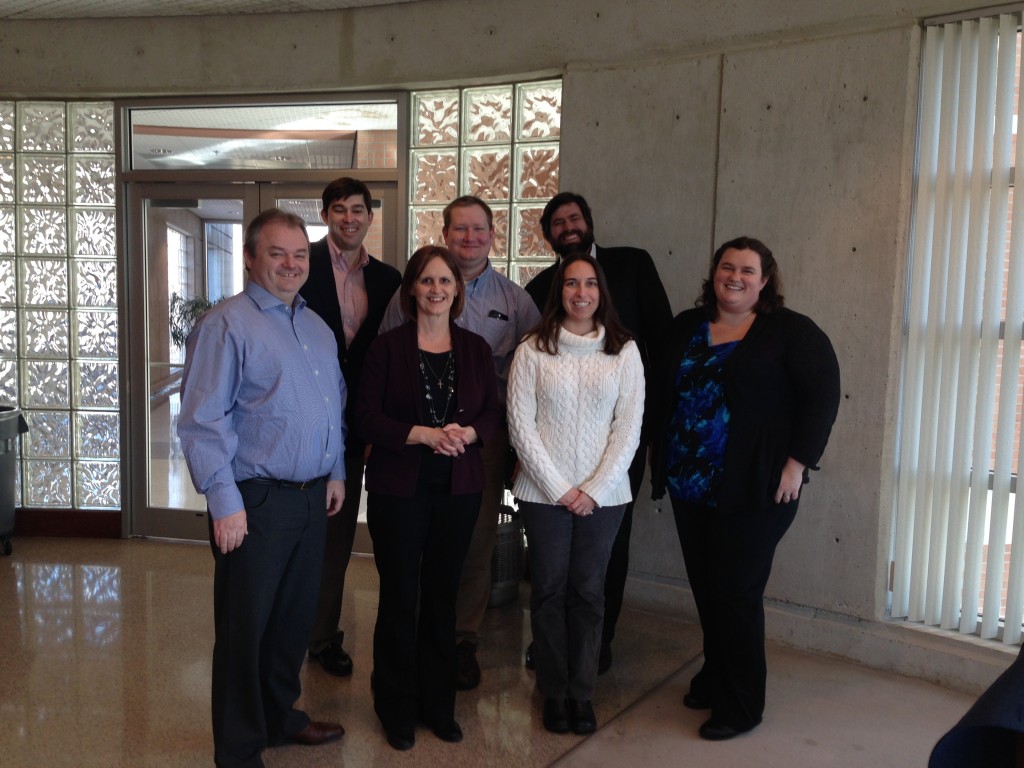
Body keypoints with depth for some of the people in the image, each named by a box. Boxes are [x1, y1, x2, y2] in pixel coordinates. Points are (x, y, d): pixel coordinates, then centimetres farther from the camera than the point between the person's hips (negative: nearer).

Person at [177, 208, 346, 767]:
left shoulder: (318, 327, 13)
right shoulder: (226, 325, -10)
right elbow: (202, 421, -15)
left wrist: (336, 472, 15)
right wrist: (225, 501, -18)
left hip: (313, 498, 7)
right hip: (256, 501, -7)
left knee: (295, 617, 19)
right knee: (245, 627, 6)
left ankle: (280, 717, 38)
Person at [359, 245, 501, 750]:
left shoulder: (475, 349, 6)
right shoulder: (388, 347, -4)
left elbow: (492, 414, 6)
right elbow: (367, 417, -8)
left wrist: (468, 433, -15)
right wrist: (423, 434, -20)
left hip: (458, 488, 3)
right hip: (398, 487, -3)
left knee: (442, 595, 12)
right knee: (399, 597, 6)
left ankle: (438, 704, 27)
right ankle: (397, 709, 22)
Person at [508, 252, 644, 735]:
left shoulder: (624, 350, 2)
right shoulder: (533, 350, -2)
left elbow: (629, 426, -1)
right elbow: (520, 426, -5)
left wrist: (594, 489, -8)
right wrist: (558, 487, -10)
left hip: (603, 494, 1)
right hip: (545, 493, -1)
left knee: (588, 592, 9)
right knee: (549, 592, 8)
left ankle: (582, 693, 23)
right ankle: (554, 693, 23)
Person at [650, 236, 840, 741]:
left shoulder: (790, 332, -5)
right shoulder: (686, 327, 11)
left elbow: (822, 395, -9)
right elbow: (665, 392, 18)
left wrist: (798, 462, -15)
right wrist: (661, 456, 13)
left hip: (753, 489, -5)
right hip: (689, 485, 5)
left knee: (735, 592, -1)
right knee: (705, 586, 13)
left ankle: (741, 706, 15)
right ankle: (716, 677, 34)